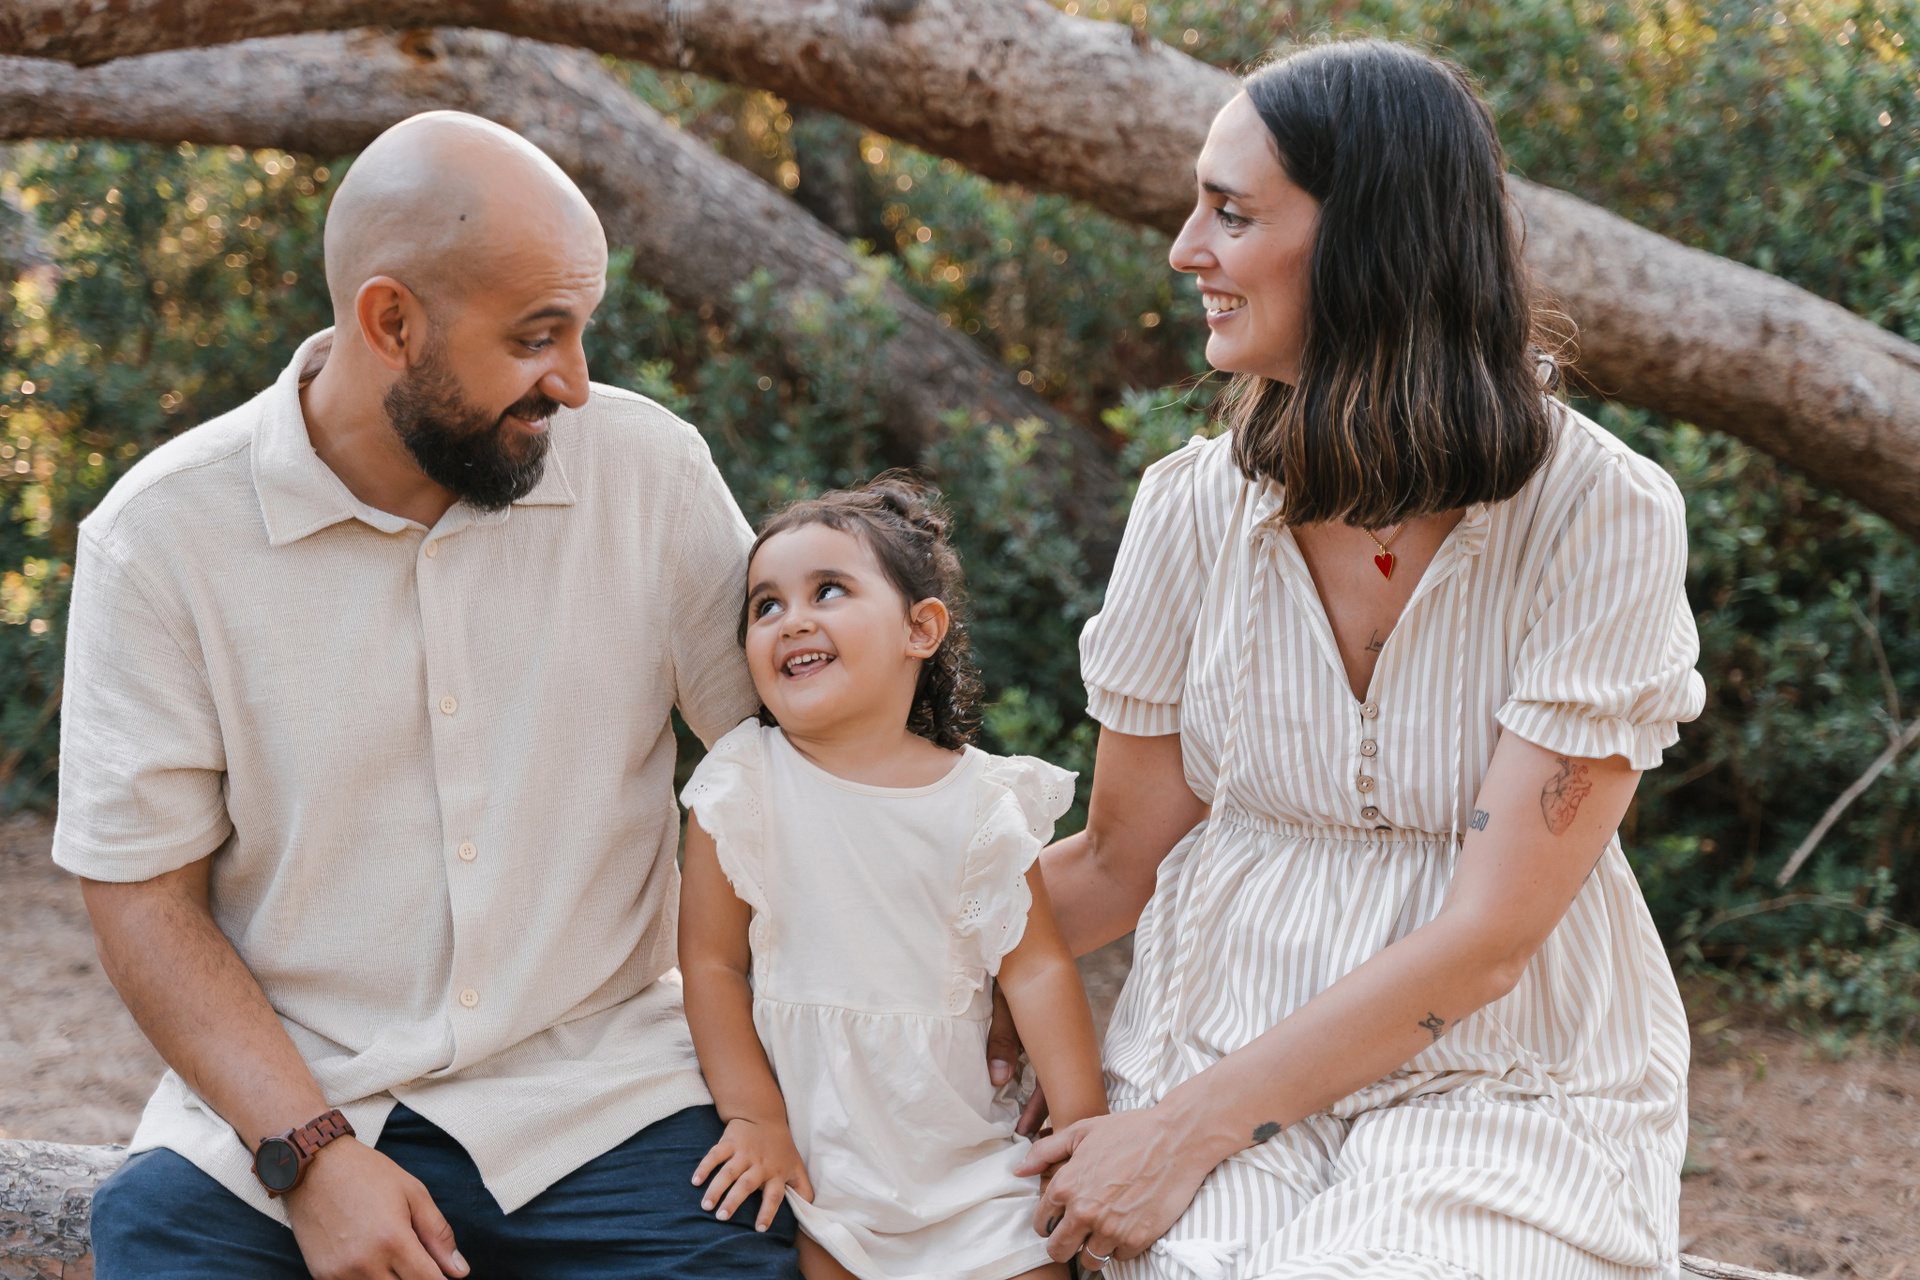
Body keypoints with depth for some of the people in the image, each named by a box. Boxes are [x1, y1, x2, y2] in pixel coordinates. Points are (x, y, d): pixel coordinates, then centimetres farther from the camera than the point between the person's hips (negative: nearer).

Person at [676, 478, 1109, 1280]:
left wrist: (1085, 1129, -6)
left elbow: (1037, 968, -4)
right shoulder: (742, 784, -7)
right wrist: (753, 1116, -9)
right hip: (808, 1143, -1)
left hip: (961, 1138, 1)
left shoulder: (980, 798, -5)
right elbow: (713, 961, -5)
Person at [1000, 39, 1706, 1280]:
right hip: (1220, 1042, 3)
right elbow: (1120, 863, 9)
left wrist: (1188, 1129, -15)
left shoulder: (1603, 516, -11)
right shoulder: (1196, 507, 1)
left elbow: (1485, 934, -13)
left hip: (1508, 1086, -2)